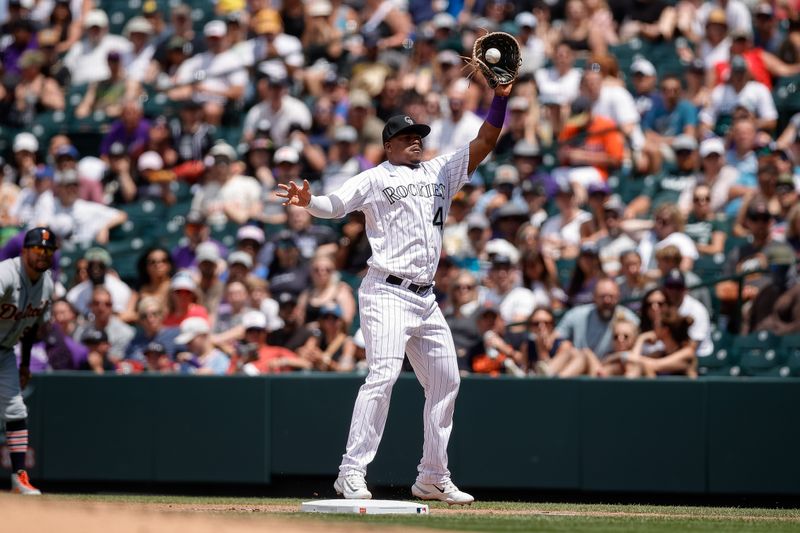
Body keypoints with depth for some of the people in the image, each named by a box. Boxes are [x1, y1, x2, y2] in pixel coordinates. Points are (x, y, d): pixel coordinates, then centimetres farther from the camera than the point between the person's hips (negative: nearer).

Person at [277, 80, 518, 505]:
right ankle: (352, 472, -21)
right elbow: (335, 204, -8)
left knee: (445, 381, 9)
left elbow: (483, 143, 14)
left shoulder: (439, 172, 18)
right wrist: (307, 202, -29)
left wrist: (500, 98, 2)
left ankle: (433, 478, 19)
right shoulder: (375, 178, 2)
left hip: (426, 300, 7)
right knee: (383, 374, -20)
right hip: (387, 292, -7)